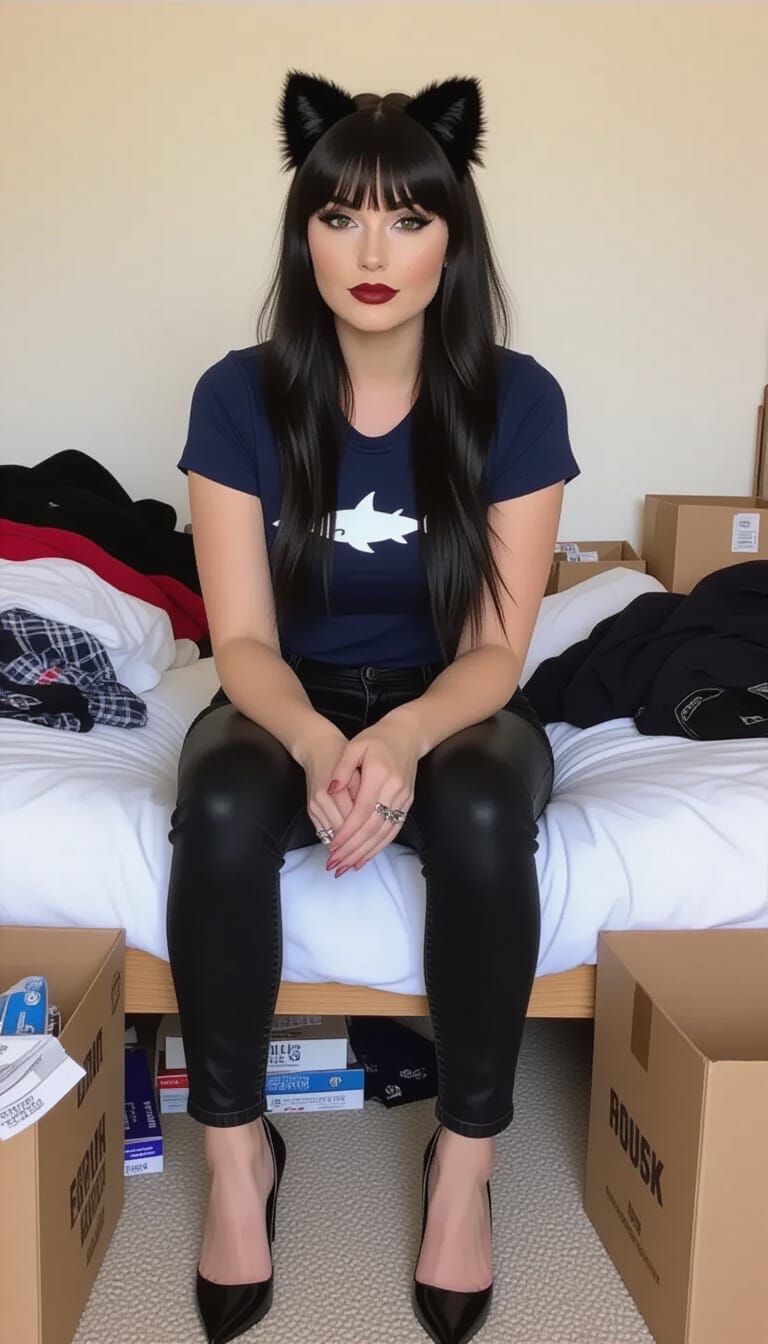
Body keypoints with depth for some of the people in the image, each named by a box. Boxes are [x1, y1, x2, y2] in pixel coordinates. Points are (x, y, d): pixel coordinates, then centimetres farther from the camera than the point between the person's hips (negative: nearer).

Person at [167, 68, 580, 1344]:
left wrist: (403, 738, -34)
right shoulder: (239, 395, -10)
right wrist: (318, 743, -33)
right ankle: (236, 1148, -10)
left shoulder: (518, 399, -11)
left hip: (450, 703, 0)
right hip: (290, 701, 1)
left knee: (483, 818, -34)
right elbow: (243, 639, -12)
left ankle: (466, 1157, -11)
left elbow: (495, 647, -13)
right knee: (222, 810, -32)